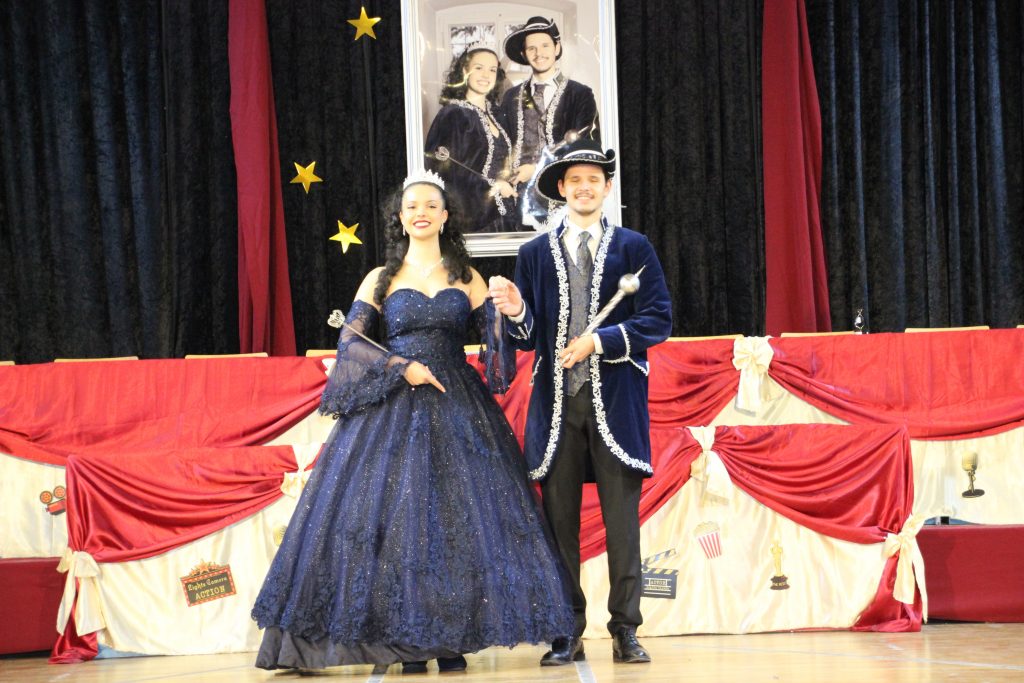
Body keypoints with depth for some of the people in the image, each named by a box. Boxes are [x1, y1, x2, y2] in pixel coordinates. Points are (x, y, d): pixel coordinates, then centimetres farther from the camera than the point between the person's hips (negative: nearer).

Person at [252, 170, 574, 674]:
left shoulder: (468, 279, 11)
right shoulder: (381, 279, 9)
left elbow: (497, 338, 4)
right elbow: (351, 340, 1)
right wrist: (403, 367, -10)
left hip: (457, 409, 1)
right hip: (392, 409, 0)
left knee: (459, 516, -6)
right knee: (396, 514, -7)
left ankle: (450, 639, -1)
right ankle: (408, 642, -2)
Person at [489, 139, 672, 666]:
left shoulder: (633, 247, 7)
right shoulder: (535, 254, 12)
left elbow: (658, 320, -1)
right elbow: (529, 338, 10)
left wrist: (600, 340, -12)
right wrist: (518, 314, -12)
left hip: (615, 401, -2)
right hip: (557, 402, 2)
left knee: (622, 519, -1)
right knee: (559, 518, 3)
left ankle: (625, 631, 7)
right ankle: (567, 632, 10)